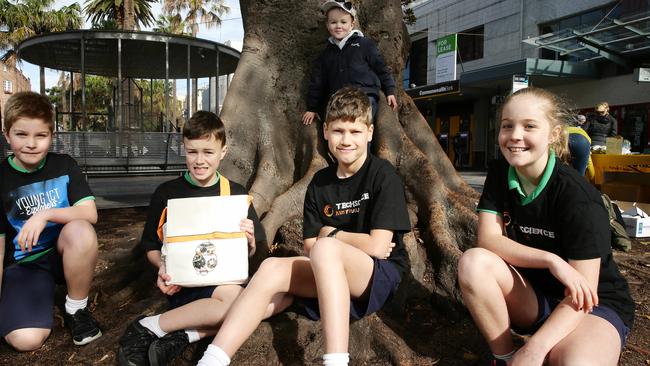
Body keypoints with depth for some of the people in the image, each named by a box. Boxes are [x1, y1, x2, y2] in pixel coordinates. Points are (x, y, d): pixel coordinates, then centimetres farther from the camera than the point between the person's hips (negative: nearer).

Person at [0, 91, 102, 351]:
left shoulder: (64, 166, -4)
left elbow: (90, 213, -14)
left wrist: (46, 214, -28)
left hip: (65, 252, 2)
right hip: (23, 262, -2)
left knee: (80, 230, -35)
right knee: (26, 340, -26)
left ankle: (76, 310, -13)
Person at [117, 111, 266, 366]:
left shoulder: (236, 194, 7)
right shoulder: (167, 193, 2)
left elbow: (247, 254, 11)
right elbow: (151, 246, 11)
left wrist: (249, 242, -11)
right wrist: (162, 268, -10)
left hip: (224, 276, 4)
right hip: (182, 284, -3)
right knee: (235, 298, -33)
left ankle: (181, 336, -18)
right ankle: (149, 328, -15)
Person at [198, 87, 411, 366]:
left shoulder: (382, 175, -9)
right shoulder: (319, 183, 7)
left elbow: (377, 247, -16)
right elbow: (309, 247, 5)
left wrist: (331, 234, -3)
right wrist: (356, 245, -8)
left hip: (383, 275, -5)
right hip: (331, 275, 5)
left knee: (325, 248, -34)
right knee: (273, 269, -22)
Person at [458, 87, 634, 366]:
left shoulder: (578, 198, -22)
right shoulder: (500, 173, -6)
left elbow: (581, 294, -22)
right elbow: (488, 239, -14)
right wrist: (550, 260, -27)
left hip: (593, 307, -5)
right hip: (531, 295, 5)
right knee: (473, 262, -25)